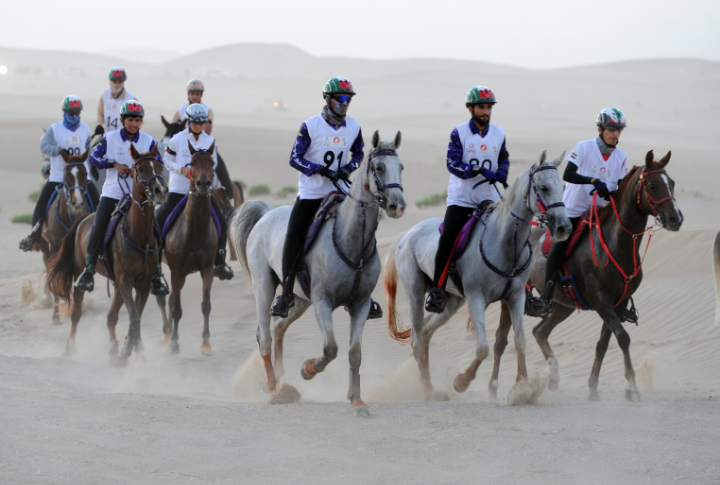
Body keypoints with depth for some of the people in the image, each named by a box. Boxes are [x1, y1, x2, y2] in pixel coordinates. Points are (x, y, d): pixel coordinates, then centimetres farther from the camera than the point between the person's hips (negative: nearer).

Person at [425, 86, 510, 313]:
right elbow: (453, 163, -13)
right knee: (447, 239, -19)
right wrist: (478, 171, -28)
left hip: (489, 199, 3)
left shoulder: (499, 134, 6)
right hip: (461, 198, -3)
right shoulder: (459, 133, -5)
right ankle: (437, 290, -14)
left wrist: (500, 173, -6)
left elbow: (504, 159, 17)